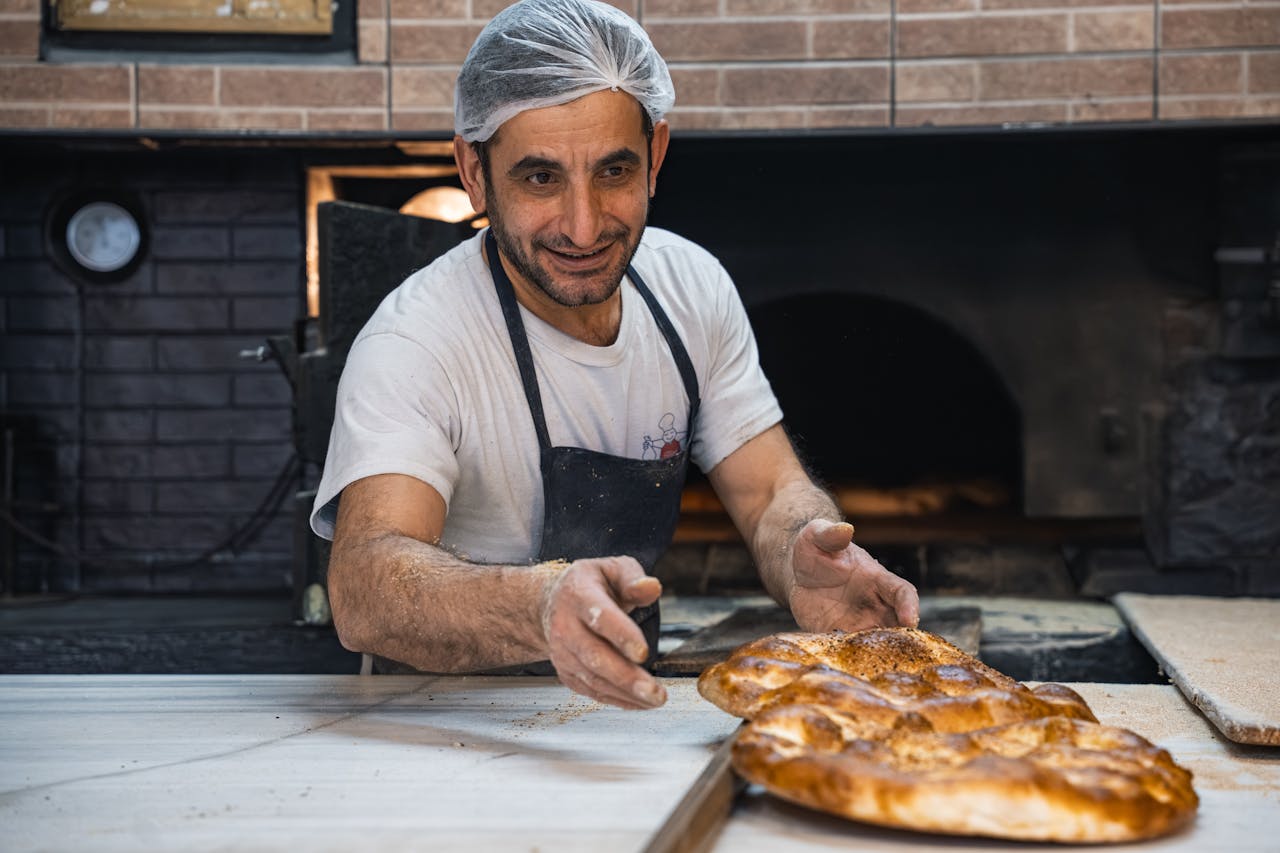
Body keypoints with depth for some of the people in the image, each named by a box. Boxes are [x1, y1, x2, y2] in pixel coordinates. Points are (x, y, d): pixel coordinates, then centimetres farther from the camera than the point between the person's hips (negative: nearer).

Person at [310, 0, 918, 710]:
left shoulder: (693, 286, -1)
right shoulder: (414, 344, -21)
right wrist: (542, 607, -56)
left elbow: (770, 493, 1)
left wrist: (805, 564, -24)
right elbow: (364, 596, -35)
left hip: (627, 706, 5)